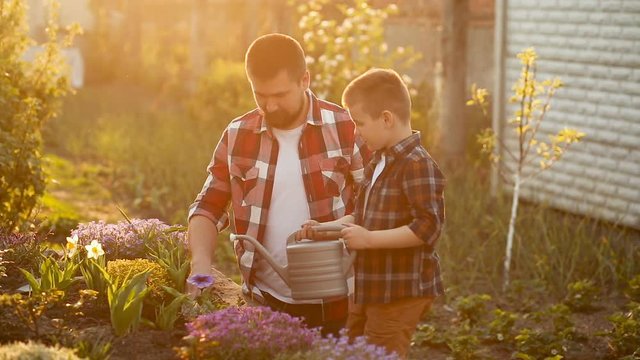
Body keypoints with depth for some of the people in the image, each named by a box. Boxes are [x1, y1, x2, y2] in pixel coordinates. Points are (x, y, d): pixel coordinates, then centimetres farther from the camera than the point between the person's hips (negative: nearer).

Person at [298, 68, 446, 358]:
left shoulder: (417, 165, -19)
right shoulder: (378, 162, 12)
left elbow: (428, 227, -26)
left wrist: (369, 239, -25)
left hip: (400, 294, -10)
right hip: (368, 289, 10)